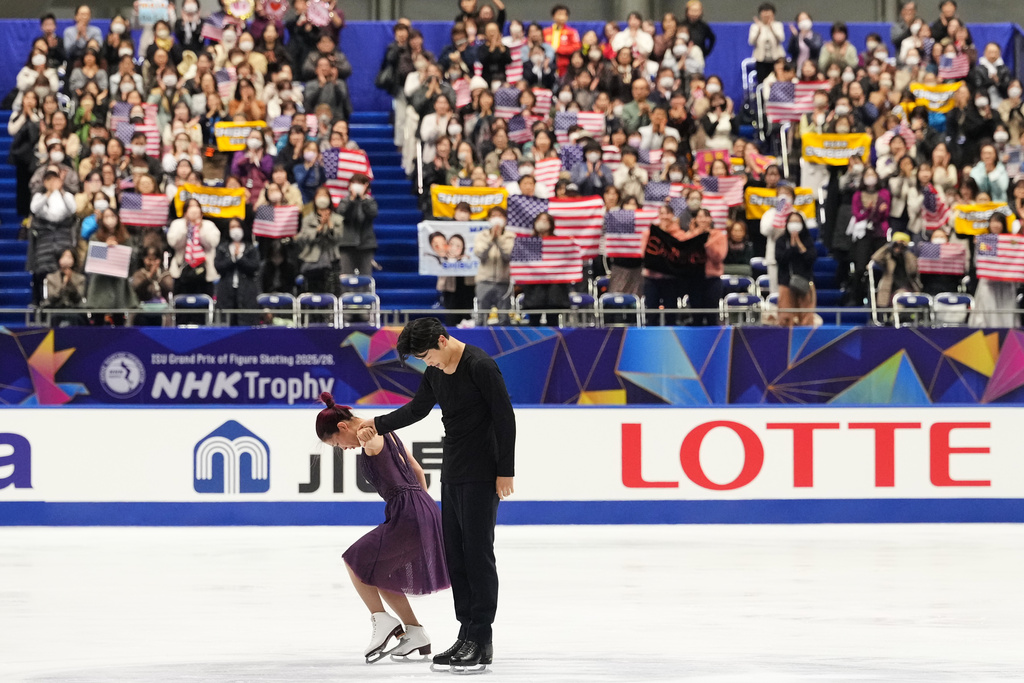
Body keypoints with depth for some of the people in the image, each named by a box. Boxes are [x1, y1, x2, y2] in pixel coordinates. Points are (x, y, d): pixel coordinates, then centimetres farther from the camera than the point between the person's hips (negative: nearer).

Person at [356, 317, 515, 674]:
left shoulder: (481, 366, -16)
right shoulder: (435, 371, 9)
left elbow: (505, 417, -15)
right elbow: (417, 409, 24)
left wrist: (505, 471, -15)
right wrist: (377, 425, 19)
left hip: (481, 476, -8)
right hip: (452, 473, 8)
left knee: (478, 552, -7)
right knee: (454, 554, 7)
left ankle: (481, 642, -5)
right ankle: (466, 634, 12)